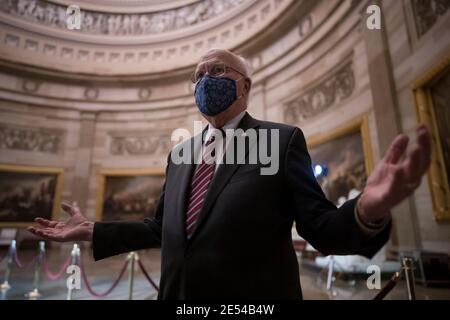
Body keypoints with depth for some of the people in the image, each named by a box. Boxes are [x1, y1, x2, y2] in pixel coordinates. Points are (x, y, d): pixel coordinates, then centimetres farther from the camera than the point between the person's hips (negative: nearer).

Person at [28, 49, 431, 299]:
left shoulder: (283, 139, -7)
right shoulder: (180, 152, 9)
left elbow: (320, 230, -11)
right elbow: (162, 228, 14)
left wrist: (368, 211, -32)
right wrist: (93, 231, 9)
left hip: (255, 300, -5)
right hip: (177, 296, 6)